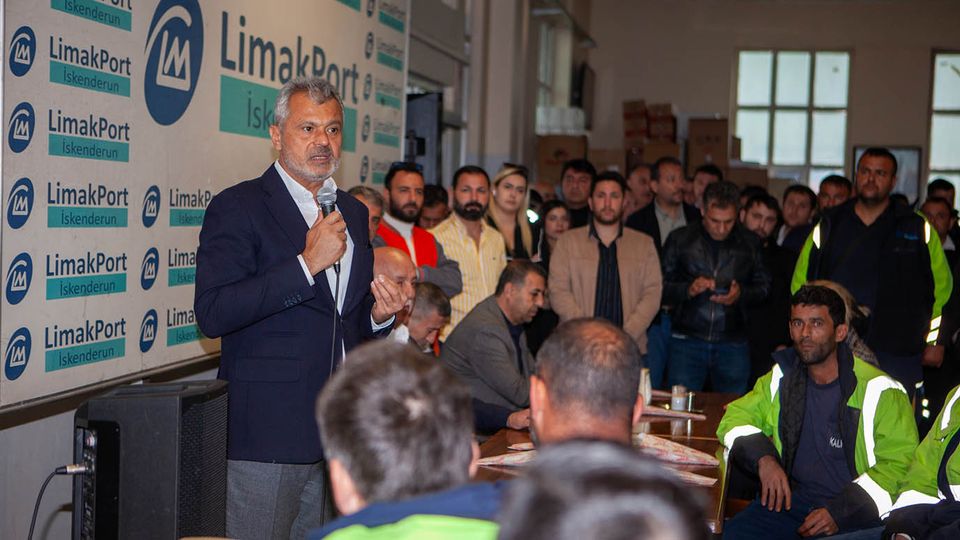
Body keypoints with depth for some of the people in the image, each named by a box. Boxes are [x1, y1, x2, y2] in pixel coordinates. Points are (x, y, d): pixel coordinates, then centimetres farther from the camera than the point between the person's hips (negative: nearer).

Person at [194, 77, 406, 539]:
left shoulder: (353, 212, 16)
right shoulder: (238, 207, -6)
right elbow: (211, 314, -18)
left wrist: (378, 316, 2)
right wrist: (307, 263, -20)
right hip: (267, 430, -6)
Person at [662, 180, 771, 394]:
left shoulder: (750, 243, 6)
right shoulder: (680, 239, 2)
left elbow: (763, 288, 12)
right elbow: (661, 287, 2)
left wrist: (741, 294, -9)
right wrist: (688, 290, -17)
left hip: (733, 344, 1)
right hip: (687, 341, -1)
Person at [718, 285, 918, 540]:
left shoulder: (879, 392, -4)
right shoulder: (781, 379, 12)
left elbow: (899, 464, -8)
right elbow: (735, 418, 15)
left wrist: (840, 512, -17)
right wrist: (763, 457, -7)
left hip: (857, 513, -4)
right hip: (792, 498, 4)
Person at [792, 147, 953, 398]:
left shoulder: (917, 229, 5)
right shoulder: (829, 226, 10)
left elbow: (941, 286, 9)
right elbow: (801, 282, 14)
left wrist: (935, 342, 7)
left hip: (897, 356, -1)